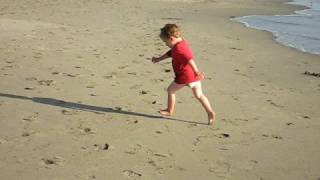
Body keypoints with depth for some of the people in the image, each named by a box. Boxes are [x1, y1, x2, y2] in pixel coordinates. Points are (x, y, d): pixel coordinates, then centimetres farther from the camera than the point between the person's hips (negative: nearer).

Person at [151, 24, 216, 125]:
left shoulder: (179, 47, -19)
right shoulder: (182, 43, 14)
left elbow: (189, 59, -30)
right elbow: (170, 53, 28)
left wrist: (197, 71, -36)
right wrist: (159, 59, 31)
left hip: (185, 76, -10)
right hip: (193, 75, 10)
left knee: (170, 90, 11)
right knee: (199, 95, 11)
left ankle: (169, 110, 25)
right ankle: (210, 112, 3)